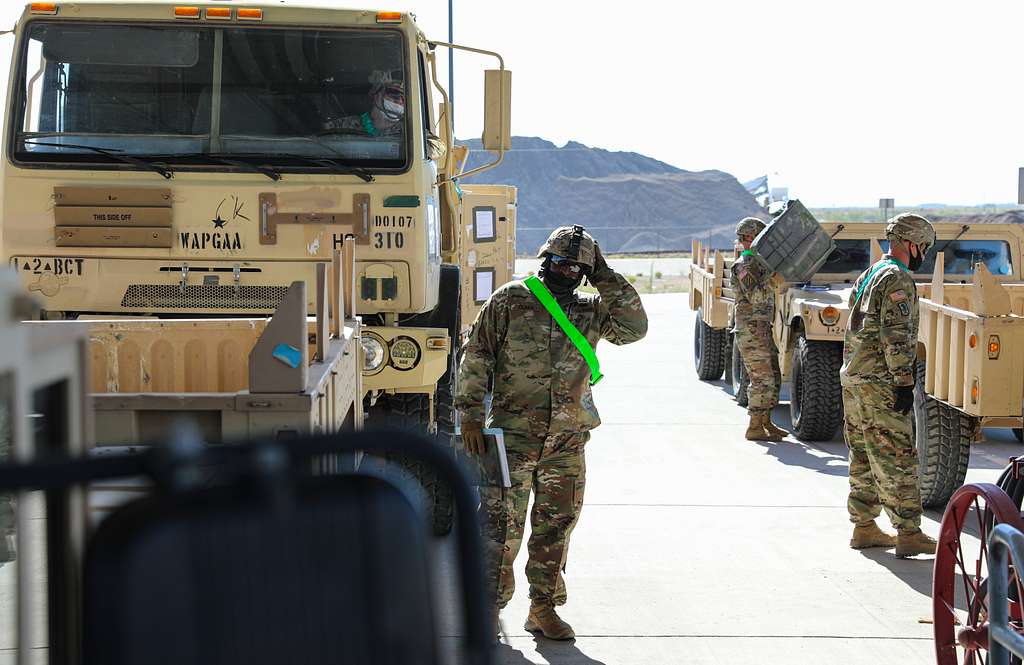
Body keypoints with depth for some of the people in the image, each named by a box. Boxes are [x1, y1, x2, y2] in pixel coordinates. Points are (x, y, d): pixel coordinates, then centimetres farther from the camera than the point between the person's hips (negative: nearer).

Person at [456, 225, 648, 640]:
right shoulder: (509, 301, 0)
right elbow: (476, 357, -1)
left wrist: (607, 279, -4)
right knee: (502, 525, -5)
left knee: (555, 527, 9)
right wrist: (470, 416, -7)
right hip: (513, 436, -4)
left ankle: (544, 609, 21)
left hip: (567, 442, 4)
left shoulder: (591, 311, 9)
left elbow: (634, 328, -5)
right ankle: (489, 609, 4)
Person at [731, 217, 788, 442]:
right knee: (762, 380, -9)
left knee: (774, 378, 13)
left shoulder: (758, 262, 16)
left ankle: (766, 422, 20)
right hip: (750, 332, -10)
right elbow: (755, 297, -24)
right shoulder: (744, 266, -13)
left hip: (762, 330, 10)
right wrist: (772, 276, -26)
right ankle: (754, 428, -5)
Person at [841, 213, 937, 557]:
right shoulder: (899, 280, -13)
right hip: (880, 383, -9)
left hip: (853, 376, 9)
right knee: (897, 458, -7)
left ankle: (864, 528, 16)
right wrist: (904, 382, -19)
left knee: (864, 459, 12)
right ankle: (908, 534, -7)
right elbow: (896, 335, -20)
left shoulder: (867, 276, 17)